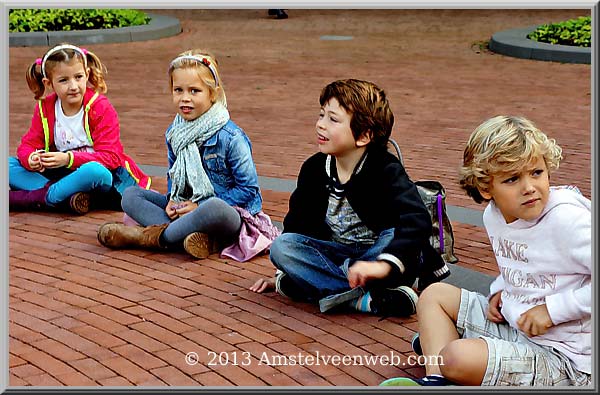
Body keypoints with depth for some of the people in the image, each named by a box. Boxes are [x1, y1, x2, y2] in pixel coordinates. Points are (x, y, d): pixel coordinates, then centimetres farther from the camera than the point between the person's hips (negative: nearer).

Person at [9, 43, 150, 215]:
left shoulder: (101, 107, -12)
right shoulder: (44, 108, 3)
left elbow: (109, 157, -19)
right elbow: (28, 144, 3)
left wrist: (69, 159, -32)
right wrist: (31, 160, -23)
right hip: (62, 173, 5)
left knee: (94, 171, -41)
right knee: (9, 165, -10)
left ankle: (42, 198, -24)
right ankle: (69, 197, -28)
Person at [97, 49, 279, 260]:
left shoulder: (230, 138, -16)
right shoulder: (174, 133, 4)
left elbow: (249, 189, -15)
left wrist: (200, 206, -17)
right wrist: (172, 200, -4)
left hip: (231, 213, -7)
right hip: (186, 207, 7)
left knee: (213, 208, -42)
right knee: (130, 195, -4)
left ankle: (154, 236, -18)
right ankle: (199, 237, -26)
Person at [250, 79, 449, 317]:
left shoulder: (386, 171, -18)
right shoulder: (314, 169, -2)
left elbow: (417, 220, -34)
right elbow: (297, 224, 11)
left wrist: (384, 266, -49)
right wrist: (282, 276, 11)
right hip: (337, 254, 5)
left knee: (396, 238, -36)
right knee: (281, 246, -19)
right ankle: (366, 299, -32)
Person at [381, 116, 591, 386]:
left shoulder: (566, 219, -23)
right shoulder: (493, 215, 2)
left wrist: (551, 309, -24)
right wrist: (501, 291, 4)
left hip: (563, 358, -9)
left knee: (458, 358, -31)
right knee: (435, 295, 14)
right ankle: (436, 378, -3)